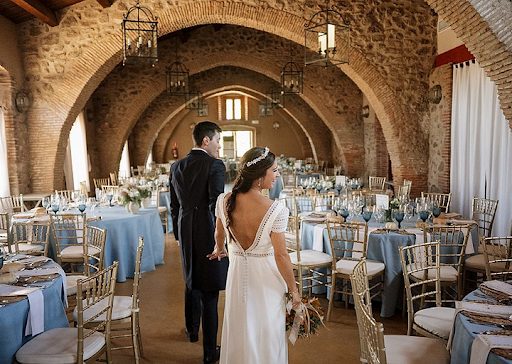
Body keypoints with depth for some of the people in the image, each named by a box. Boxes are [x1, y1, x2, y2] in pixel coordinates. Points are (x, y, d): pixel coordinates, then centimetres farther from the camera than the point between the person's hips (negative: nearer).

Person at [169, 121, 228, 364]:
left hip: (186, 233, 7)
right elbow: (217, 205, -19)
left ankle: (192, 330, 45)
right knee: (209, 292, 2)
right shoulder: (215, 165, -14)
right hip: (208, 234, -7)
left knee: (191, 283, 25)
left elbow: (174, 205, 12)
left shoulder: (176, 167, 6)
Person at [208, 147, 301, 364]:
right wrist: (293, 290, -5)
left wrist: (220, 250, 29)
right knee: (267, 333, 18)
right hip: (266, 277, -4)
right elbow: (281, 255, -19)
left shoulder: (224, 201, -12)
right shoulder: (276, 210, -26)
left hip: (238, 272, 4)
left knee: (239, 331, 25)